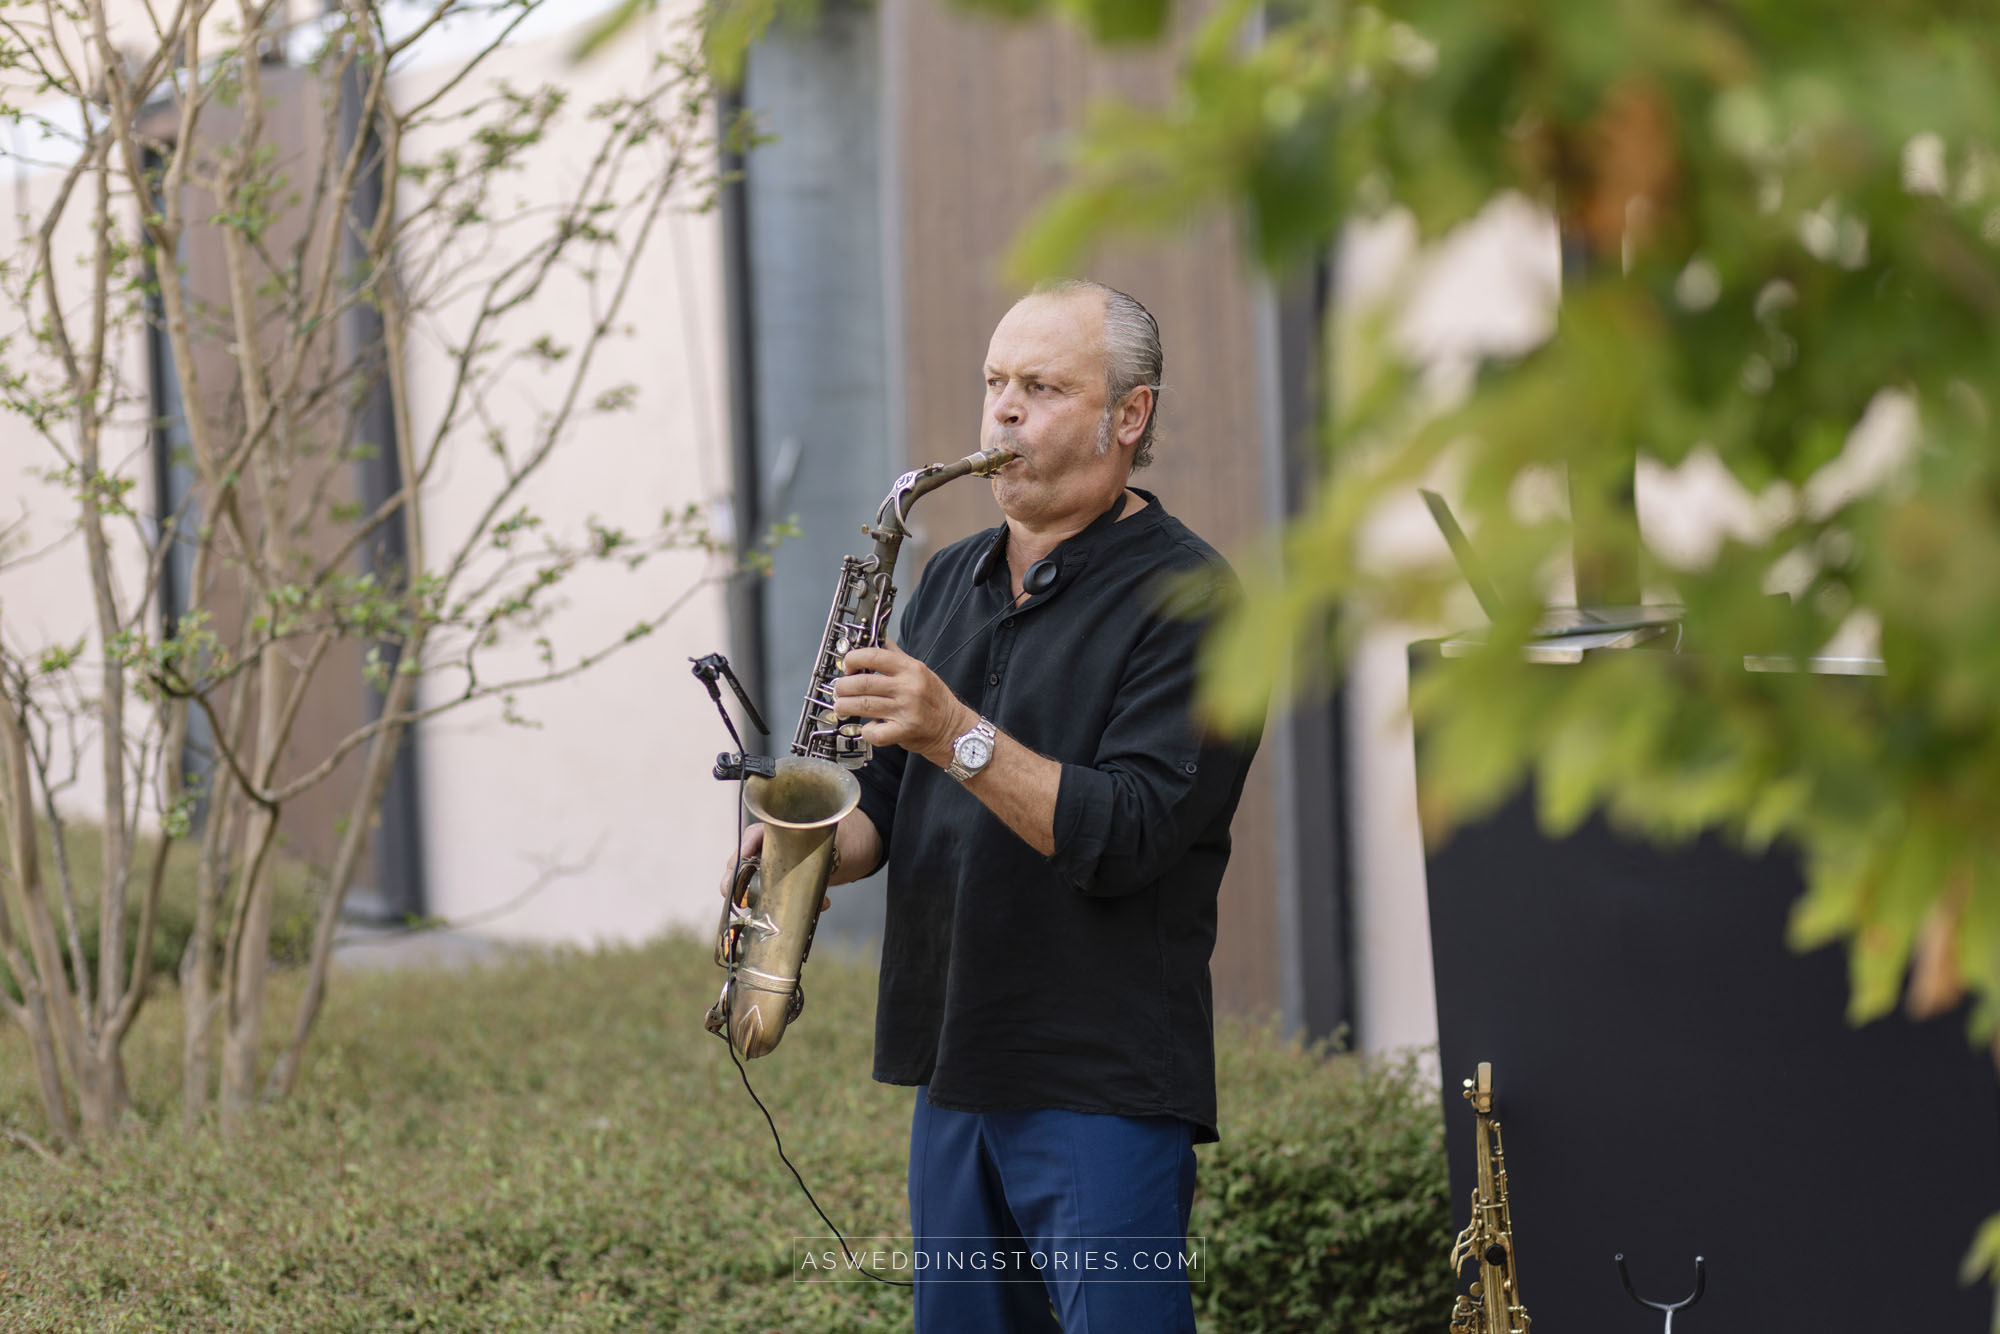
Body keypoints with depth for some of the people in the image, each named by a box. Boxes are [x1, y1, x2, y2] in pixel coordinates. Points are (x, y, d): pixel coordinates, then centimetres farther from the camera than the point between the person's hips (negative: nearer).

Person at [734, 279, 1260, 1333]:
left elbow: (1123, 838, -18)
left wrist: (956, 736, -25)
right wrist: (818, 842, -4)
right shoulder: (950, 581, 16)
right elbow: (887, 795, 18)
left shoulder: (1182, 600, -8)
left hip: (1104, 1087, -7)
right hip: (954, 1075, 7)